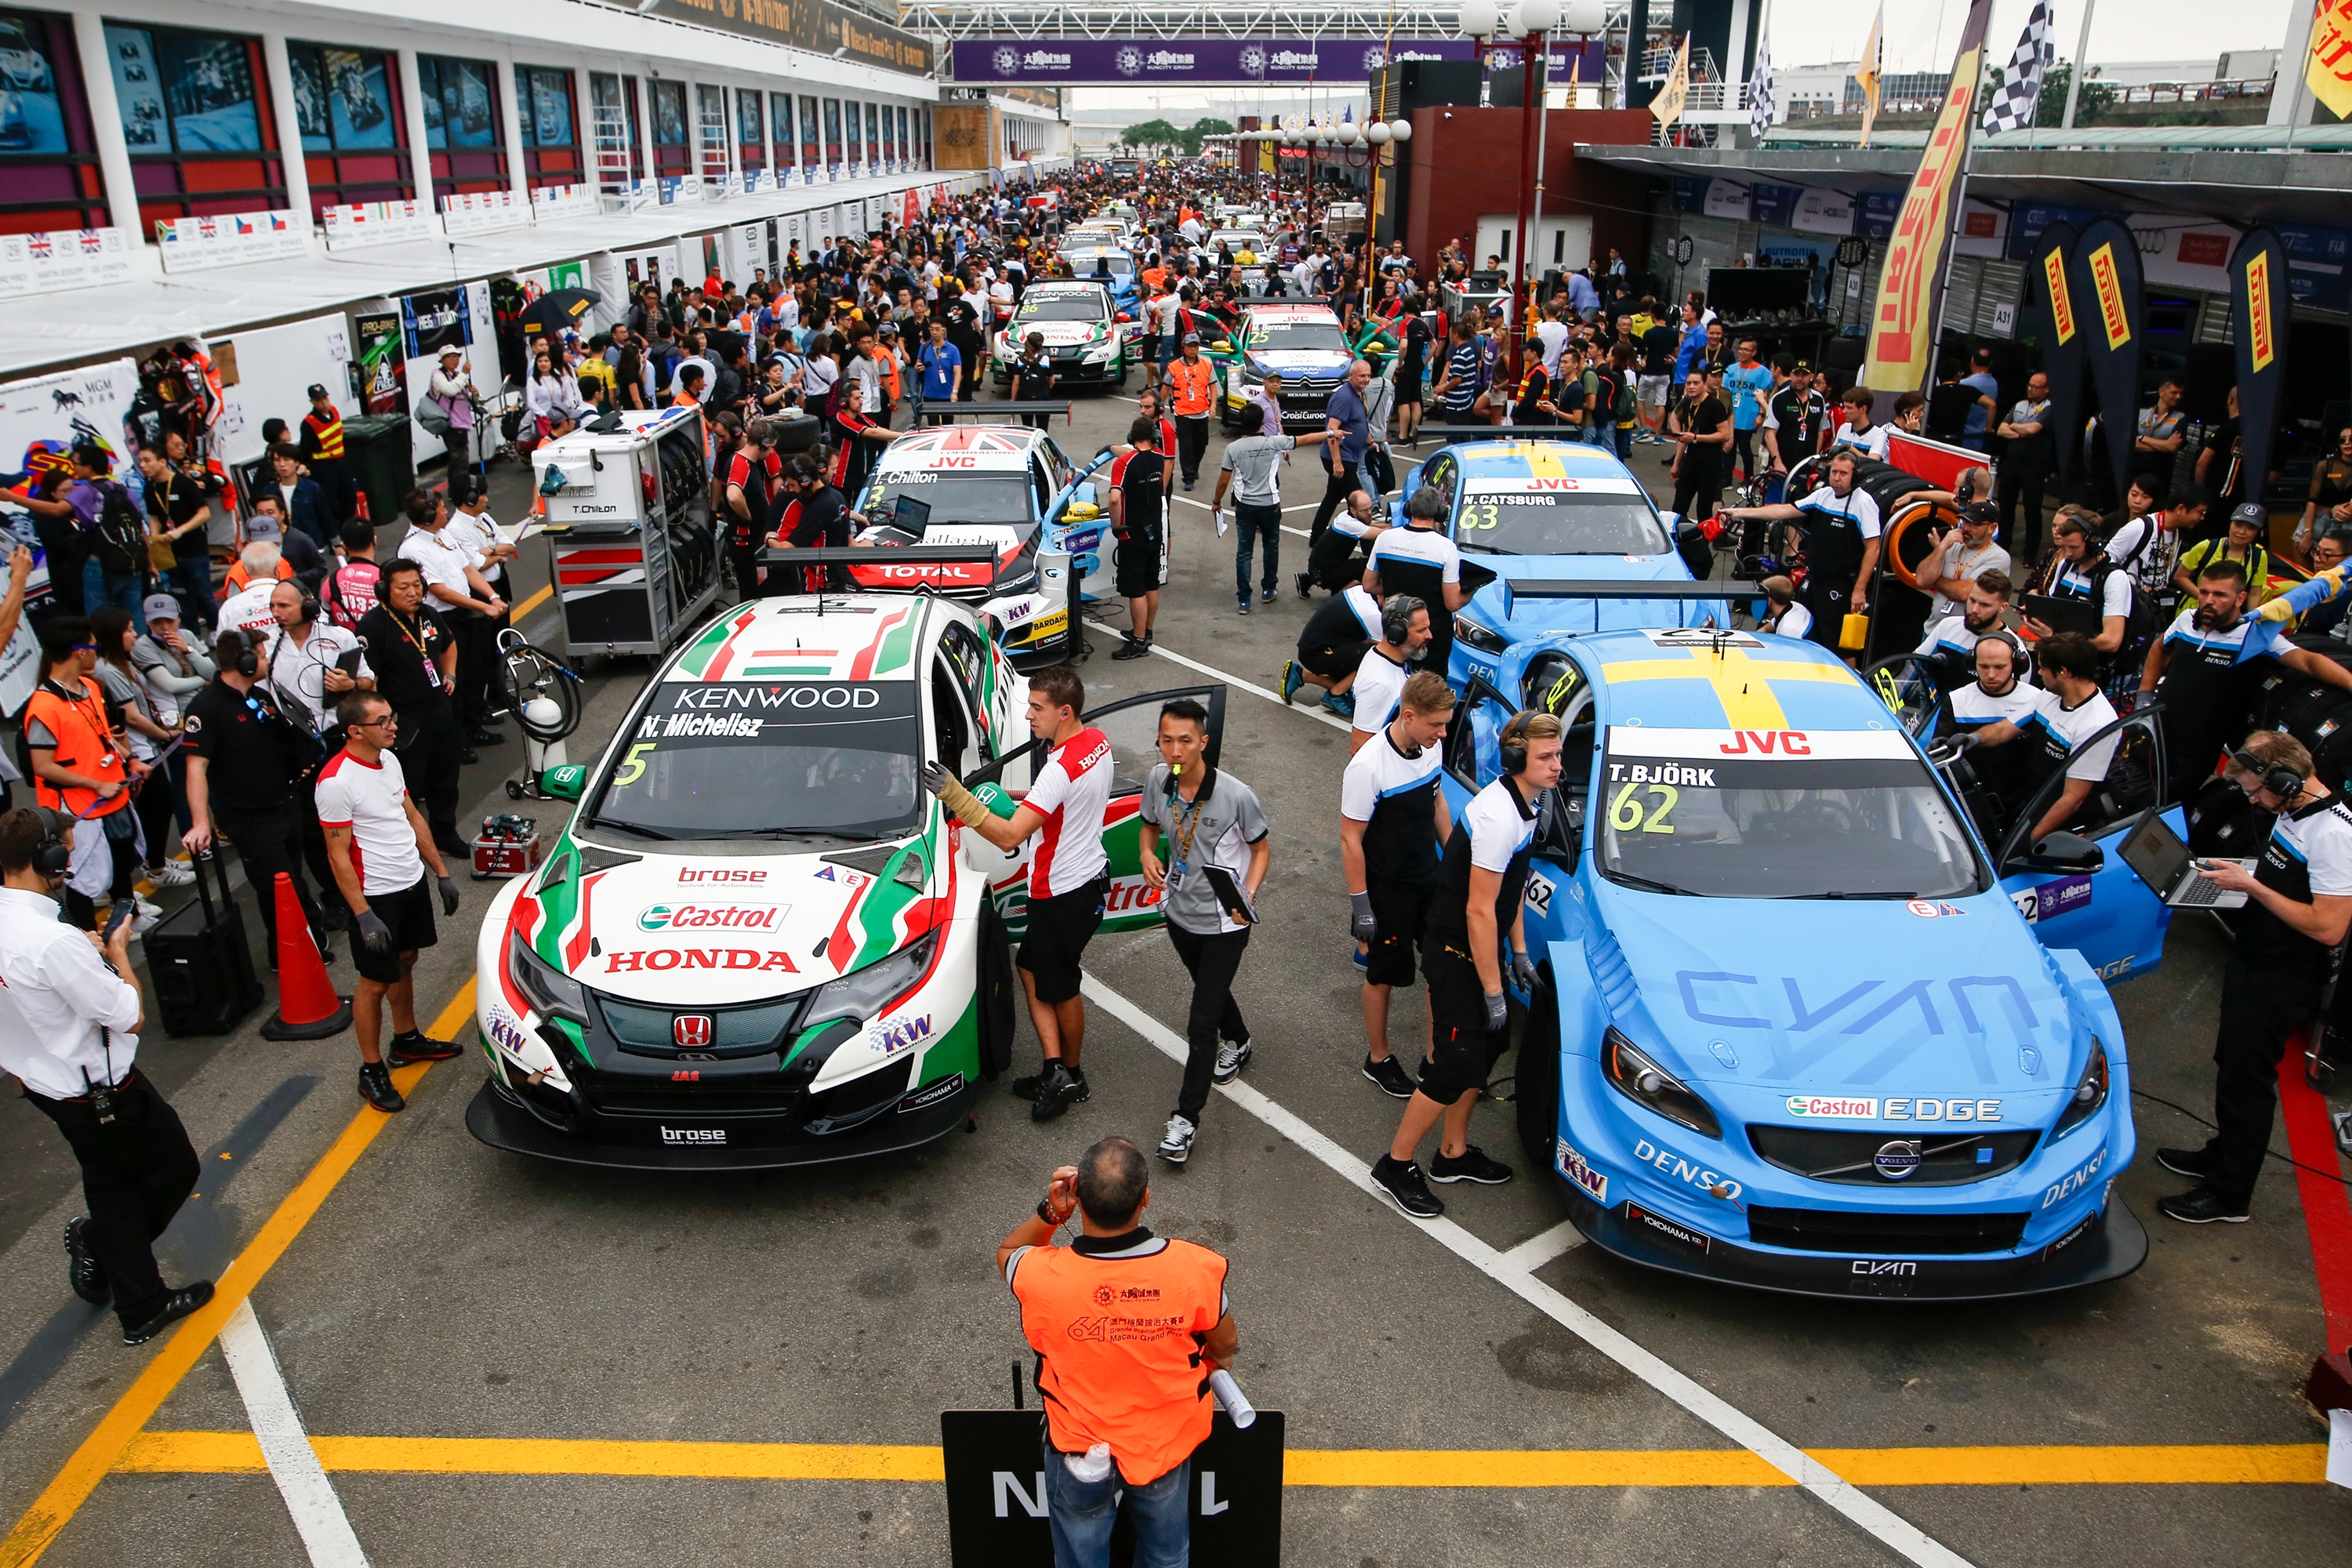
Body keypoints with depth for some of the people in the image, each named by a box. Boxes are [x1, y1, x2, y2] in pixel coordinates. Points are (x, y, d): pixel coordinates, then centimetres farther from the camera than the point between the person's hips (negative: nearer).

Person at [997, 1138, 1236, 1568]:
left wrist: (1050, 1212, -23)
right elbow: (1225, 1345, -10)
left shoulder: (1043, 1276, -34)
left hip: (1079, 1455, -1)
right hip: (1167, 1446, 1)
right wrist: (1215, 1361, 13)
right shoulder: (1195, 1269, -32)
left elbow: (1007, 1254, -6)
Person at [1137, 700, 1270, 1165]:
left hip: (1224, 922, -6)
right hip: (1179, 912, 6)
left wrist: (1248, 895, -23)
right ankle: (1237, 1043, 60)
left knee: (1201, 1024, -6)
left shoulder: (1236, 795, -24)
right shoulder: (1157, 779, -10)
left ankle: (1185, 1118, 5)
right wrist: (1147, 853, -12)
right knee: (1210, 990, 30)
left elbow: (1261, 848, -8)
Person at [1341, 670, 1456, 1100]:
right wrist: (1360, 905, -18)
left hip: (1430, 878, 7)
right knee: (1384, 976, 11)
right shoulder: (1368, 766, -27)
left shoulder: (1429, 747, -6)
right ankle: (1378, 1060, 31)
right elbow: (1351, 839, -20)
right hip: (1387, 891, -7)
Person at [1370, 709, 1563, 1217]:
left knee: (1486, 1047, 18)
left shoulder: (1522, 803, 5)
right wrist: (1492, 991, -21)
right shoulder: (1499, 817, -27)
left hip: (1480, 948, 10)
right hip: (1457, 954, -10)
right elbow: (1479, 911, -26)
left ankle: (1454, 1154, 34)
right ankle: (1396, 1164, 11)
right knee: (1455, 1065, -4)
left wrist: (1519, 952, 16)